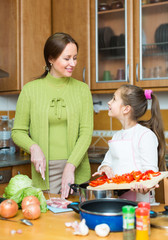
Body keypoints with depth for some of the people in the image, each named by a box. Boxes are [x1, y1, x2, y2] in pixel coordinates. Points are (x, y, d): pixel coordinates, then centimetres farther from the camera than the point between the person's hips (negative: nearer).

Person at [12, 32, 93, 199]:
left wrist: (71, 166, -16)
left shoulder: (82, 89, 3)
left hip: (77, 171, 1)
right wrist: (33, 147, -16)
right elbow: (18, 131, 5)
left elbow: (86, 132, -4)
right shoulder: (30, 89, 1)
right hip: (45, 171, -1)